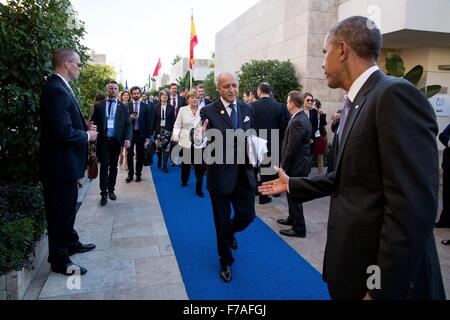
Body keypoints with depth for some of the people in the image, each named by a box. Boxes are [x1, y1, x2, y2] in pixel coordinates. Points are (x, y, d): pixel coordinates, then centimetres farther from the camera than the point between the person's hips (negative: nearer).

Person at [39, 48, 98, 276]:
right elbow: (63, 131, -26)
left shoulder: (60, 87, 11)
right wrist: (87, 136, -11)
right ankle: (59, 260, 17)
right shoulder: (56, 90, -21)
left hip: (66, 162, 10)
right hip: (60, 163, -10)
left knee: (68, 207, 23)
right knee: (59, 211, 2)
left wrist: (85, 127, 5)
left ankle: (71, 243, 40)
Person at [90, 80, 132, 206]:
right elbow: (93, 122, 5)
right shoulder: (99, 105, 7)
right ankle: (103, 193, 4)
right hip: (103, 140, -1)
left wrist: (127, 138, -13)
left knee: (113, 167, 10)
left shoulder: (123, 107, 6)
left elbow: (128, 124, 1)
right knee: (104, 167, -3)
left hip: (116, 141, 1)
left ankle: (111, 190, 23)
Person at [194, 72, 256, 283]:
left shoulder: (246, 109, 4)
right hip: (220, 174, -4)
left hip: (244, 174, 4)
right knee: (222, 220, 12)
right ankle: (226, 261, 35)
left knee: (247, 215, 12)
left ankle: (230, 232, 49)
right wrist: (199, 140, -36)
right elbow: (202, 146, -14)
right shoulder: (208, 112, -11)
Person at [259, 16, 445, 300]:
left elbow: (413, 205, -26)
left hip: (385, 274, -9)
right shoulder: (356, 104, 12)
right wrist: (292, 185, 23)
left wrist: (383, 288, -23)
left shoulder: (395, 94, -19)